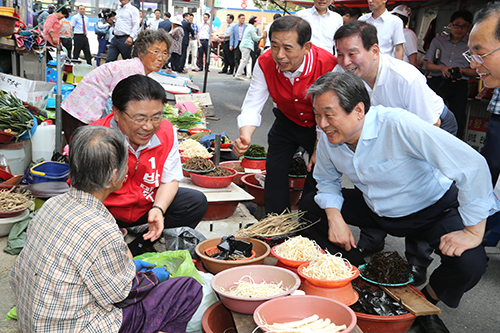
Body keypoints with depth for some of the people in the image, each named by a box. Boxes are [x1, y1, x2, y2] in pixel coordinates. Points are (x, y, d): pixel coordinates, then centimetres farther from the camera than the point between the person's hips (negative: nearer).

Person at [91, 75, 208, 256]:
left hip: (148, 206, 4)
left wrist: (158, 209, -24)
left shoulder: (166, 132, -14)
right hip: (108, 213, -3)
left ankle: (142, 246, -9)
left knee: (196, 201, -12)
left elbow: (170, 180, -4)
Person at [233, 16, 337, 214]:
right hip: (287, 122, 3)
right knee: (274, 168, 5)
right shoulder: (265, 64, -23)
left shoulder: (328, 65, -34)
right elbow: (252, 105, -21)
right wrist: (245, 137, -40)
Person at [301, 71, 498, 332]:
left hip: (432, 210, -5)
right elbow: (327, 181, 4)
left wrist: (473, 232, -34)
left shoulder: (398, 125, -35)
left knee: (470, 263, -30)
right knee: (311, 206, -7)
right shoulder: (328, 137, -15)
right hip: (376, 209, 5)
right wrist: (334, 217, -14)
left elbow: (472, 164, -37)